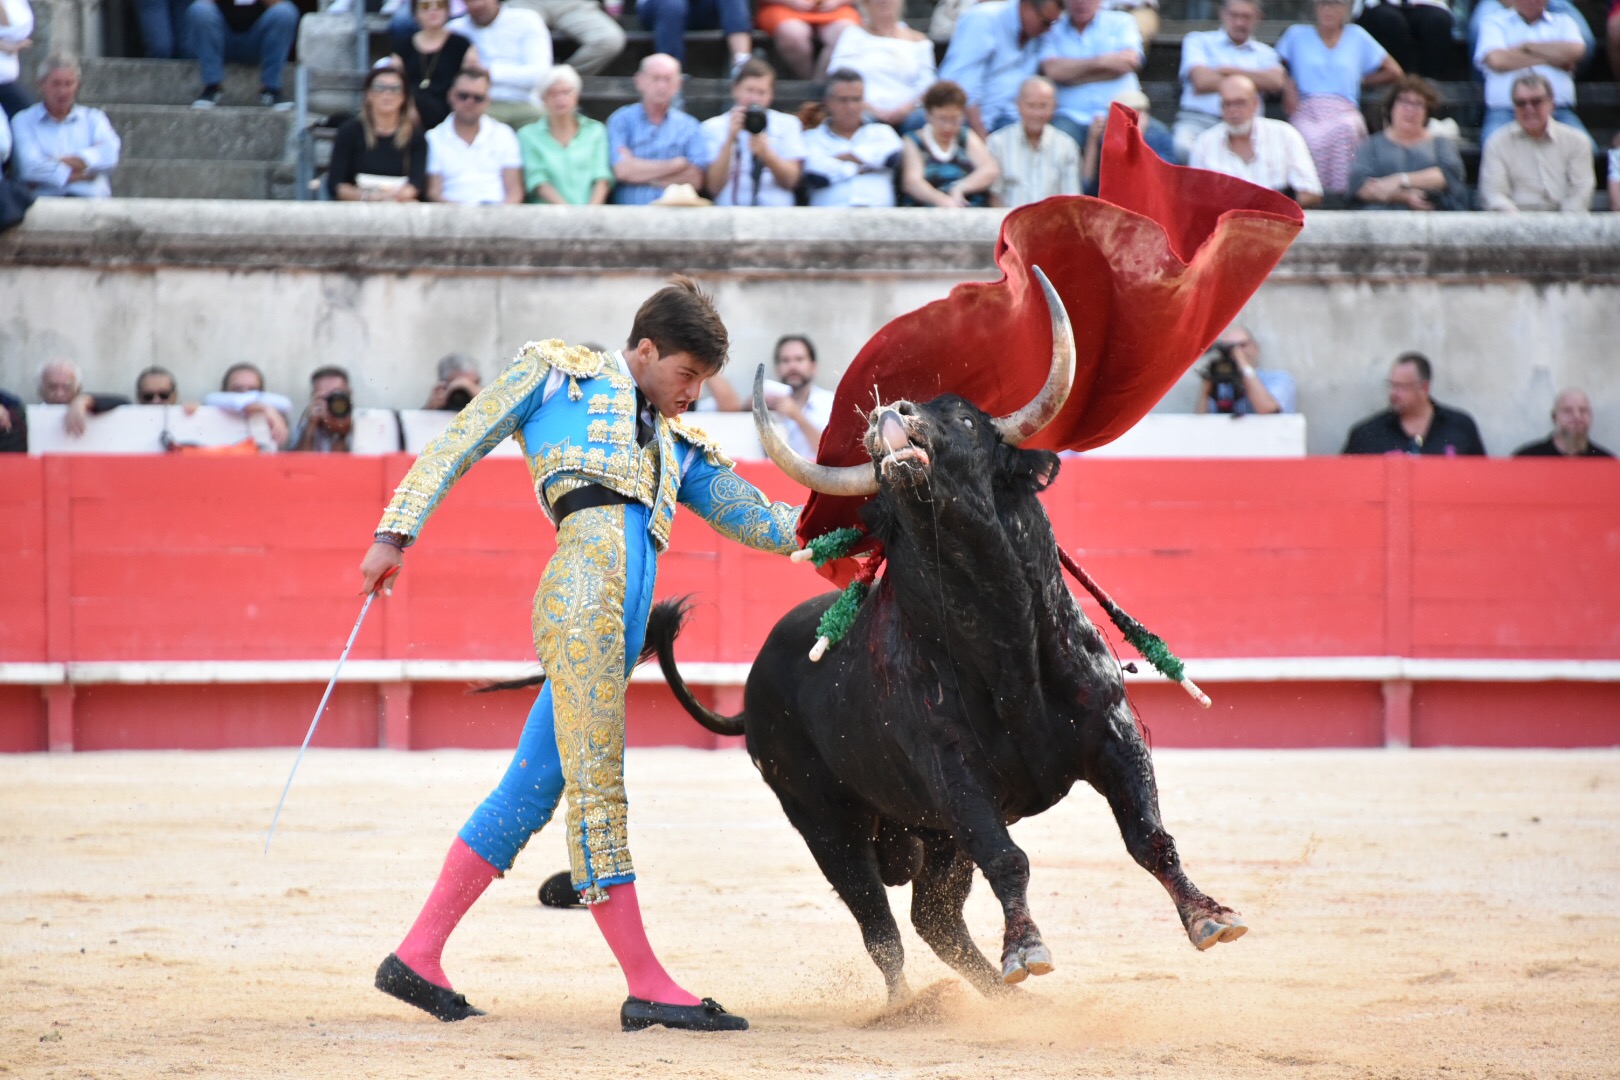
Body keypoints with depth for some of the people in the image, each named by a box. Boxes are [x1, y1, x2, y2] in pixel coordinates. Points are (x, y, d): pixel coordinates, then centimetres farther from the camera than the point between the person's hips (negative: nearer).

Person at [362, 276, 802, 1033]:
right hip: (584, 585, -7)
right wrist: (396, 535, 2)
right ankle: (645, 985, -10)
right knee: (597, 786, -8)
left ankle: (417, 956, 12)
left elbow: (762, 522, 32)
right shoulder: (556, 374, 18)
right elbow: (456, 447, 13)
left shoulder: (677, 450, 33)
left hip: (622, 625, 7)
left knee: (532, 790, 6)